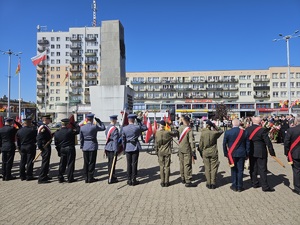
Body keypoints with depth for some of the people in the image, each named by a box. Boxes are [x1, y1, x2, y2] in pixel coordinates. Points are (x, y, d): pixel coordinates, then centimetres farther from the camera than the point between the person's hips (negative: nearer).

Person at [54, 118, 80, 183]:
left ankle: (60, 178, 16)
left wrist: (59, 151, 17)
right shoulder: (70, 131, -15)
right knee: (70, 164, 2)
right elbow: (78, 130, -6)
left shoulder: (57, 133, 3)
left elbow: (56, 143, 8)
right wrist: (73, 125, 3)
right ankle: (70, 178, 6)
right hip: (70, 149, -5)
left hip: (62, 149, 5)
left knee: (62, 164, 13)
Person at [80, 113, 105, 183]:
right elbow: (103, 128, 2)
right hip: (93, 147, -4)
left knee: (86, 163, 11)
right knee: (92, 162, 4)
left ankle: (86, 178, 17)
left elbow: (81, 138, 6)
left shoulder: (82, 127, 0)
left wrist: (82, 147, 16)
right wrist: (99, 121, 4)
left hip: (85, 147, 4)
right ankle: (90, 178, 10)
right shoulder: (94, 126, -13)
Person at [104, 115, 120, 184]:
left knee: (109, 162, 16)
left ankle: (110, 175, 28)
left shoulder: (107, 127, 9)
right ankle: (111, 179, 6)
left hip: (107, 147, 9)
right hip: (112, 148, -8)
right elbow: (115, 140, -21)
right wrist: (116, 150, -20)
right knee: (112, 163, -1)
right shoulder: (115, 129, -18)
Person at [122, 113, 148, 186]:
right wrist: (139, 122, 5)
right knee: (134, 164, 4)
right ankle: (133, 180, 9)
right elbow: (145, 128, 7)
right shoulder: (137, 127, -10)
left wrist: (124, 148, 13)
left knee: (129, 164, 10)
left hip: (128, 148, 2)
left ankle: (129, 180, 16)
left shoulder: (124, 128, -3)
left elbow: (123, 139, 2)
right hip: (135, 147, -2)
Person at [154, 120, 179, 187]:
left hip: (160, 152, 1)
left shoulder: (157, 133, -7)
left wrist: (156, 151, 10)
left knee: (161, 167, 9)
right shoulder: (168, 133, -11)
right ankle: (166, 182, 11)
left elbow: (156, 144, -1)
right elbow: (175, 133, 2)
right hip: (167, 152, -1)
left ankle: (162, 182, 12)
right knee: (167, 167, 7)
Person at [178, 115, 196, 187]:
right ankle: (188, 181, 2)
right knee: (187, 165, -1)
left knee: (181, 164, 15)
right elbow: (191, 141, -18)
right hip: (187, 150, -6)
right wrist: (193, 152, -13)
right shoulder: (189, 130, -15)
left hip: (180, 149, 6)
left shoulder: (179, 128, 2)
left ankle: (183, 179, 27)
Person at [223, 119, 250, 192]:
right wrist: (247, 154, 10)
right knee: (240, 170, 8)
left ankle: (234, 186, 17)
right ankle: (239, 187, 16)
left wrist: (226, 153, 8)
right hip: (241, 154, 0)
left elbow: (224, 144, -2)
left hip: (231, 154, 0)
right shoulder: (244, 132, -5)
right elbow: (248, 144, 1)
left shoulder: (227, 132, -7)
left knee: (233, 170, 12)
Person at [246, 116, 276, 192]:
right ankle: (265, 186, 7)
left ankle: (254, 183, 24)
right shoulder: (262, 130, -14)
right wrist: (272, 152, -7)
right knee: (262, 169, 2)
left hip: (251, 152, 5)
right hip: (260, 152, -5)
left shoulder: (247, 129, 1)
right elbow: (268, 142, -14)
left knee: (253, 168, 14)